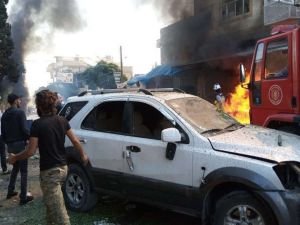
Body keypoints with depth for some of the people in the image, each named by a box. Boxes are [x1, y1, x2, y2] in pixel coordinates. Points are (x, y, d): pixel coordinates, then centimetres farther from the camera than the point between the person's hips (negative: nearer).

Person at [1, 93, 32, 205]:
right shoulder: (20, 112, -12)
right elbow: (24, 130, -19)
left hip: (10, 145, 8)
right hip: (20, 144, -7)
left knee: (15, 168, 25)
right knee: (23, 171, -1)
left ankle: (10, 191, 31)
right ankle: (23, 197, 1)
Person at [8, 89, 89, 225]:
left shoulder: (37, 124, -15)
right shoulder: (62, 120, 2)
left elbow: (31, 151, -15)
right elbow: (75, 141, 7)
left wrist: (14, 158, 3)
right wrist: (83, 155, 22)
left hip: (49, 171, -7)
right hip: (62, 167, 7)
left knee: (59, 211, -2)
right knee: (51, 203, 27)